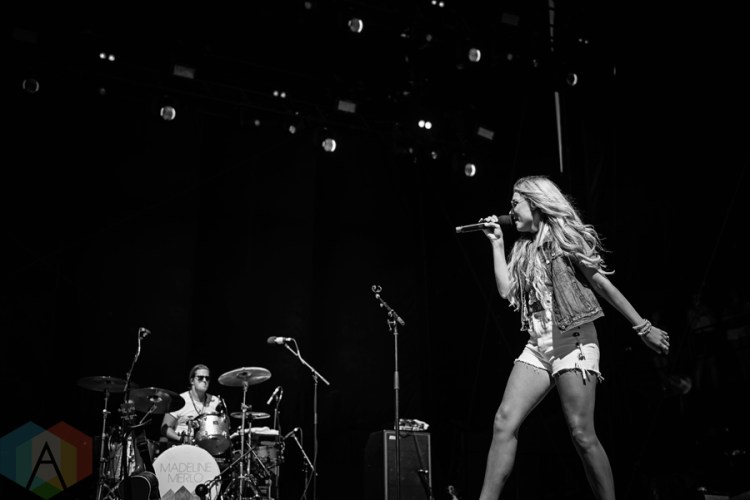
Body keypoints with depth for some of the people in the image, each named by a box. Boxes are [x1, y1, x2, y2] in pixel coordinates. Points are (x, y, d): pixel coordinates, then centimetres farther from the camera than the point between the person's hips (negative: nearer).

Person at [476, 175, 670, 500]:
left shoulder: (566, 237, 2)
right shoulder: (524, 248, 19)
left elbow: (603, 285, 1)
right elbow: (506, 290, 7)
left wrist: (643, 328, -1)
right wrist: (497, 243, 11)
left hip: (572, 340, -6)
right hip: (538, 345, 6)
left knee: (581, 434, -10)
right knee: (504, 422, -9)